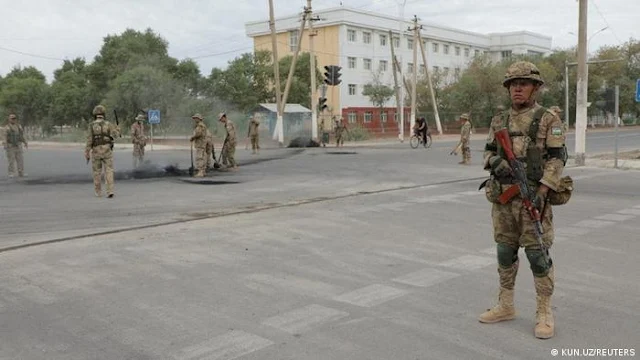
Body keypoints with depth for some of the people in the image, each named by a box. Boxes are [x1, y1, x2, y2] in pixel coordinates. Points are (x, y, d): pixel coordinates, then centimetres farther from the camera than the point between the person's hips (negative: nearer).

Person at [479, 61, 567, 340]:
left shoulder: (548, 120, -4)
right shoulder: (499, 121, 12)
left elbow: (556, 158, -10)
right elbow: (488, 151, 17)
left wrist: (541, 192, -20)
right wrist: (494, 162, -7)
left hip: (533, 197, -5)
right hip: (503, 197, 5)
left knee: (538, 254, -2)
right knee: (505, 252, 12)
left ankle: (544, 313, 10)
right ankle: (505, 306, 25)